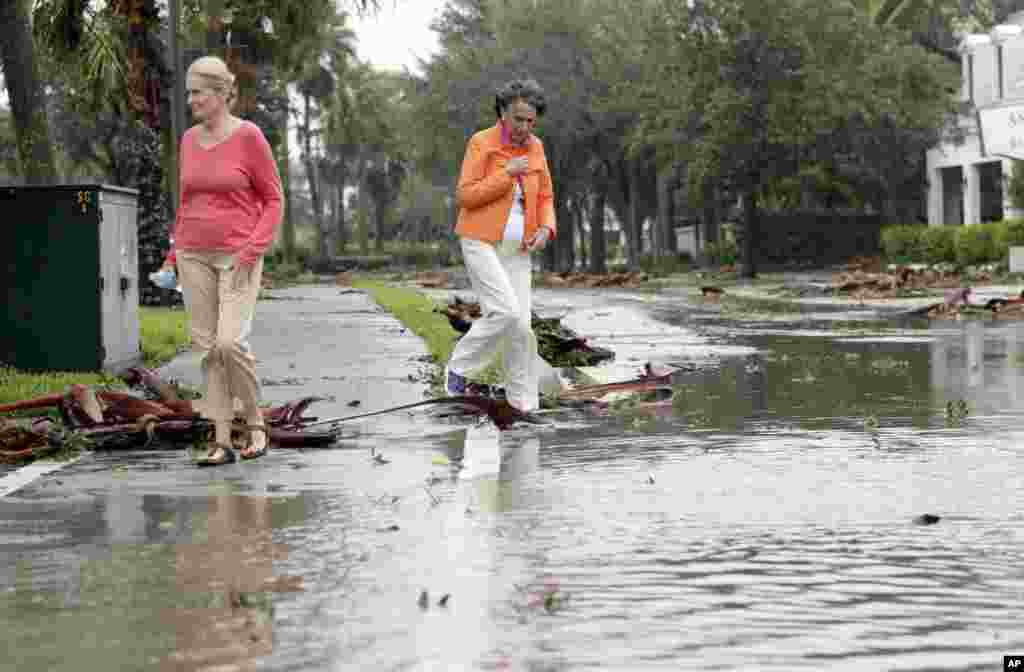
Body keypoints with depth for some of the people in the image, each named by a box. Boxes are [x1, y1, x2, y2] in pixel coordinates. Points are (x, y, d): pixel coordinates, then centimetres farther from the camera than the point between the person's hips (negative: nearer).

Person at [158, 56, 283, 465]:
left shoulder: (249, 136, -10)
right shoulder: (189, 140, 7)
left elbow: (273, 199, -6)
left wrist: (254, 249, -17)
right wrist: (175, 254, 9)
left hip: (238, 258, -5)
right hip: (195, 257, 5)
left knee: (230, 342, -17)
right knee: (207, 347, 2)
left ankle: (255, 421, 6)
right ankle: (222, 442, 5)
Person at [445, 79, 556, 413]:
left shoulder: (535, 148, 7)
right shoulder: (481, 143, -10)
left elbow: (544, 199, 12)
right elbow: (465, 197, -15)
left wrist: (545, 230, -9)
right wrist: (506, 175, -22)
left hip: (515, 249, 5)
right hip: (481, 243, -5)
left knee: (521, 326, -3)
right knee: (505, 313, -21)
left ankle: (524, 407, 5)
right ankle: (459, 365, 2)